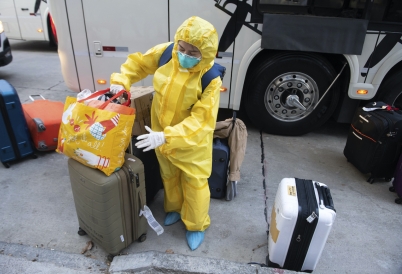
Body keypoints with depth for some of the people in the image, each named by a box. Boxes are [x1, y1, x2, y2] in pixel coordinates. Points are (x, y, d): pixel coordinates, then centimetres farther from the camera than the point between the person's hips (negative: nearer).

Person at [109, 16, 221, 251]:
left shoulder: (210, 80, -28)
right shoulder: (165, 53, -14)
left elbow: (201, 120, -33)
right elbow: (138, 63, 3)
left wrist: (166, 137, -42)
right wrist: (121, 82, -13)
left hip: (192, 141, -5)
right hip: (161, 133, 5)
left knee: (194, 183, 10)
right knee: (169, 176, 25)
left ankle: (197, 225, 36)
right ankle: (174, 208, 54)